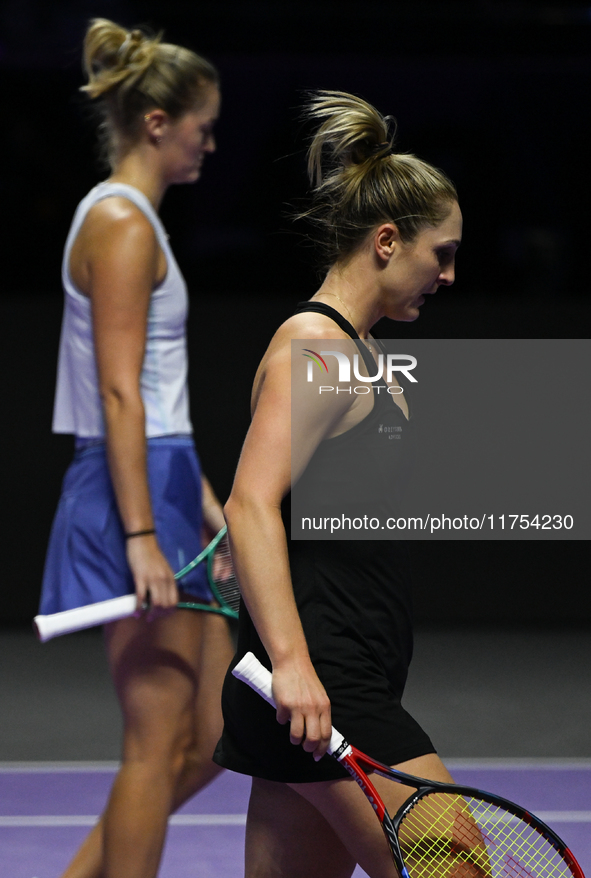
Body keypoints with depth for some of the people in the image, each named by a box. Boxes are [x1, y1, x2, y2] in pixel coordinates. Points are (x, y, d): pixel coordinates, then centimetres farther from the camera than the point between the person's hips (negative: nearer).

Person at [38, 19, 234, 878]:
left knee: (208, 739, 10)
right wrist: (142, 536, -23)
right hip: (133, 494, -10)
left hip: (164, 486, 10)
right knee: (159, 743, -5)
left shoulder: (129, 219, 18)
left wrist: (204, 503, 22)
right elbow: (119, 394, -19)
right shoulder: (122, 224, -12)